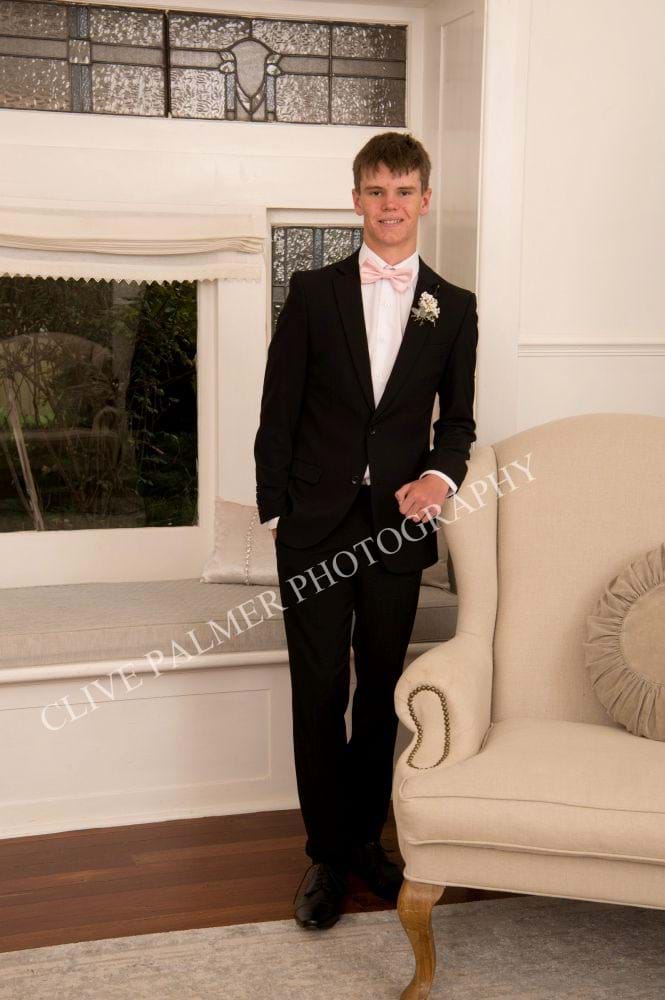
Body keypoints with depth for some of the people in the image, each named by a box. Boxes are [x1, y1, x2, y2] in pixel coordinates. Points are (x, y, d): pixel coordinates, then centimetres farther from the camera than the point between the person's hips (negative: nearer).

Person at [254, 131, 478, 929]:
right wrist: (273, 508, -2)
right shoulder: (313, 292, 2)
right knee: (319, 693, 3)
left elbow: (457, 418, 10)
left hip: (398, 524, 2)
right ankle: (327, 852, 16)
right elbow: (279, 408, 2)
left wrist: (441, 474, -10)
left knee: (380, 692, 11)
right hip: (317, 524, -1)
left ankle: (366, 838, 27)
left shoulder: (453, 308, 5)